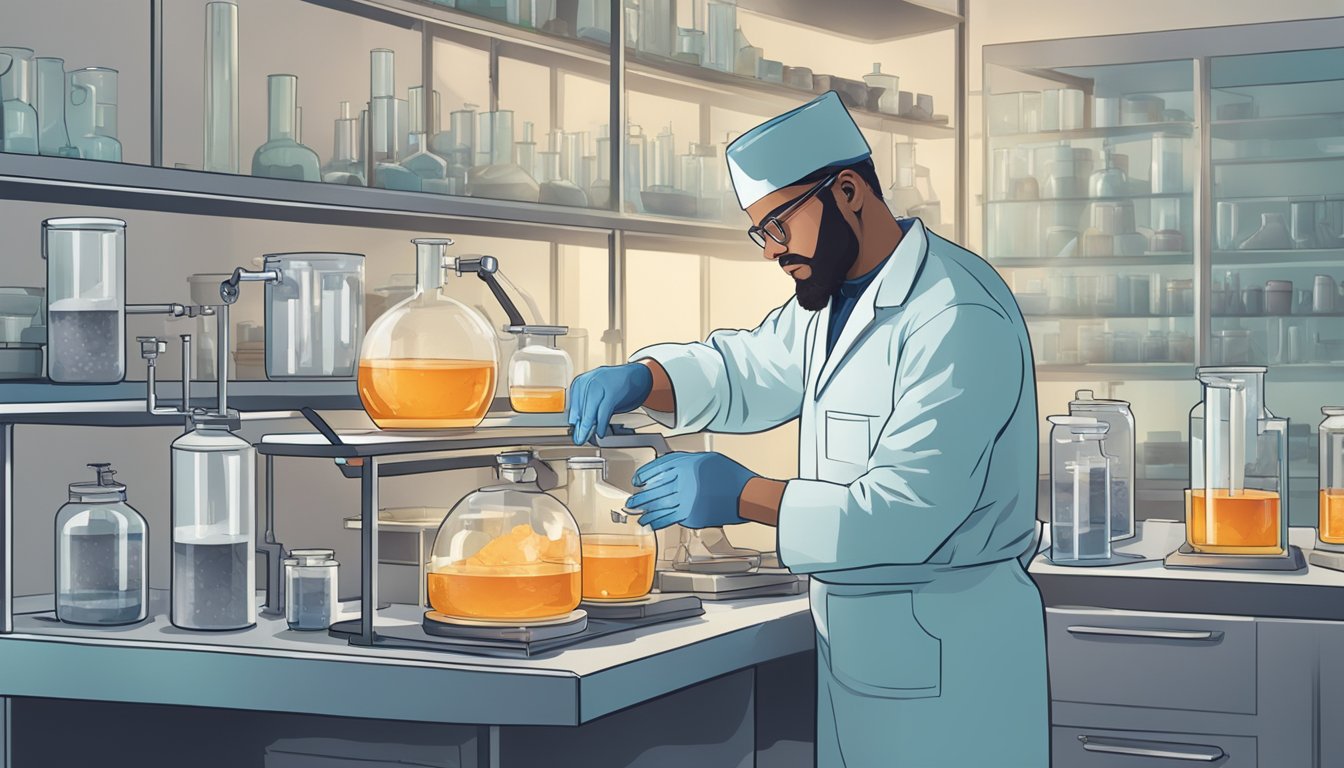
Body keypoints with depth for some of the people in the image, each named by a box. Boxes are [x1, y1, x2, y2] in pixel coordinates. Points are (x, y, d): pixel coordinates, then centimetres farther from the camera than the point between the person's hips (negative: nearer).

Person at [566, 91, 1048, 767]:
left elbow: (906, 511, -26)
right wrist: (638, 379, 1)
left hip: (946, 651, -9)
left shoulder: (960, 318, -21)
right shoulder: (832, 298, 12)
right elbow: (743, 370, 21)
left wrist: (745, 498, -22)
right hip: (854, 636, 9)